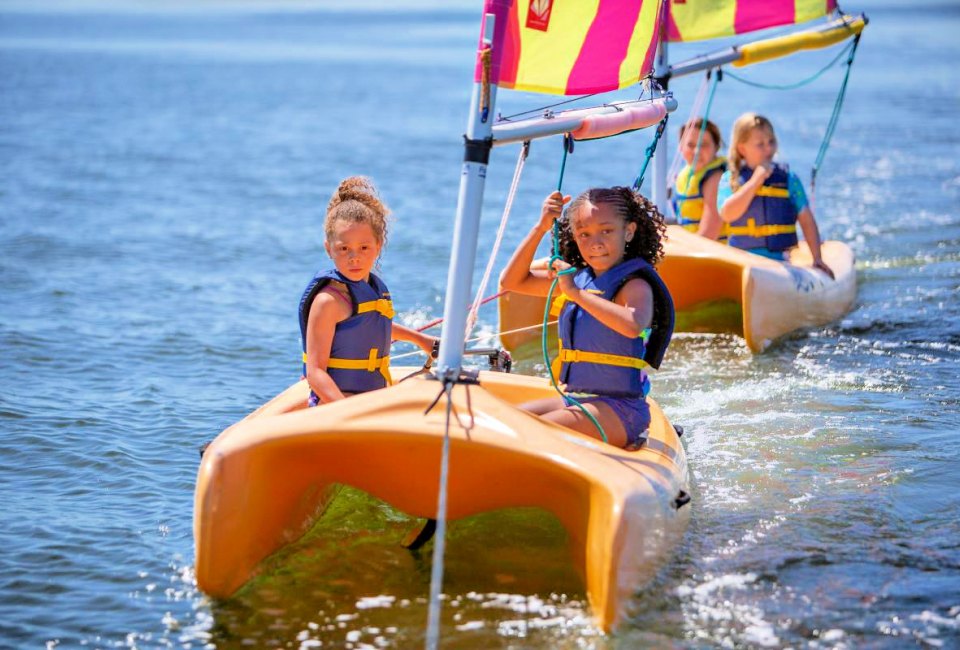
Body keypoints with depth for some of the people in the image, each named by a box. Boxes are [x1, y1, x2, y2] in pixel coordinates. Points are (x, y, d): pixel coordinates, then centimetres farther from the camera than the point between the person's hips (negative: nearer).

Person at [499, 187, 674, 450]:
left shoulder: (634, 284, -12)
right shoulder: (578, 277, 10)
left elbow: (633, 326, -35)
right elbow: (512, 281, 12)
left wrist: (575, 292, -27)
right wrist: (541, 228, 0)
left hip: (618, 409, -9)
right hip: (575, 400, 9)